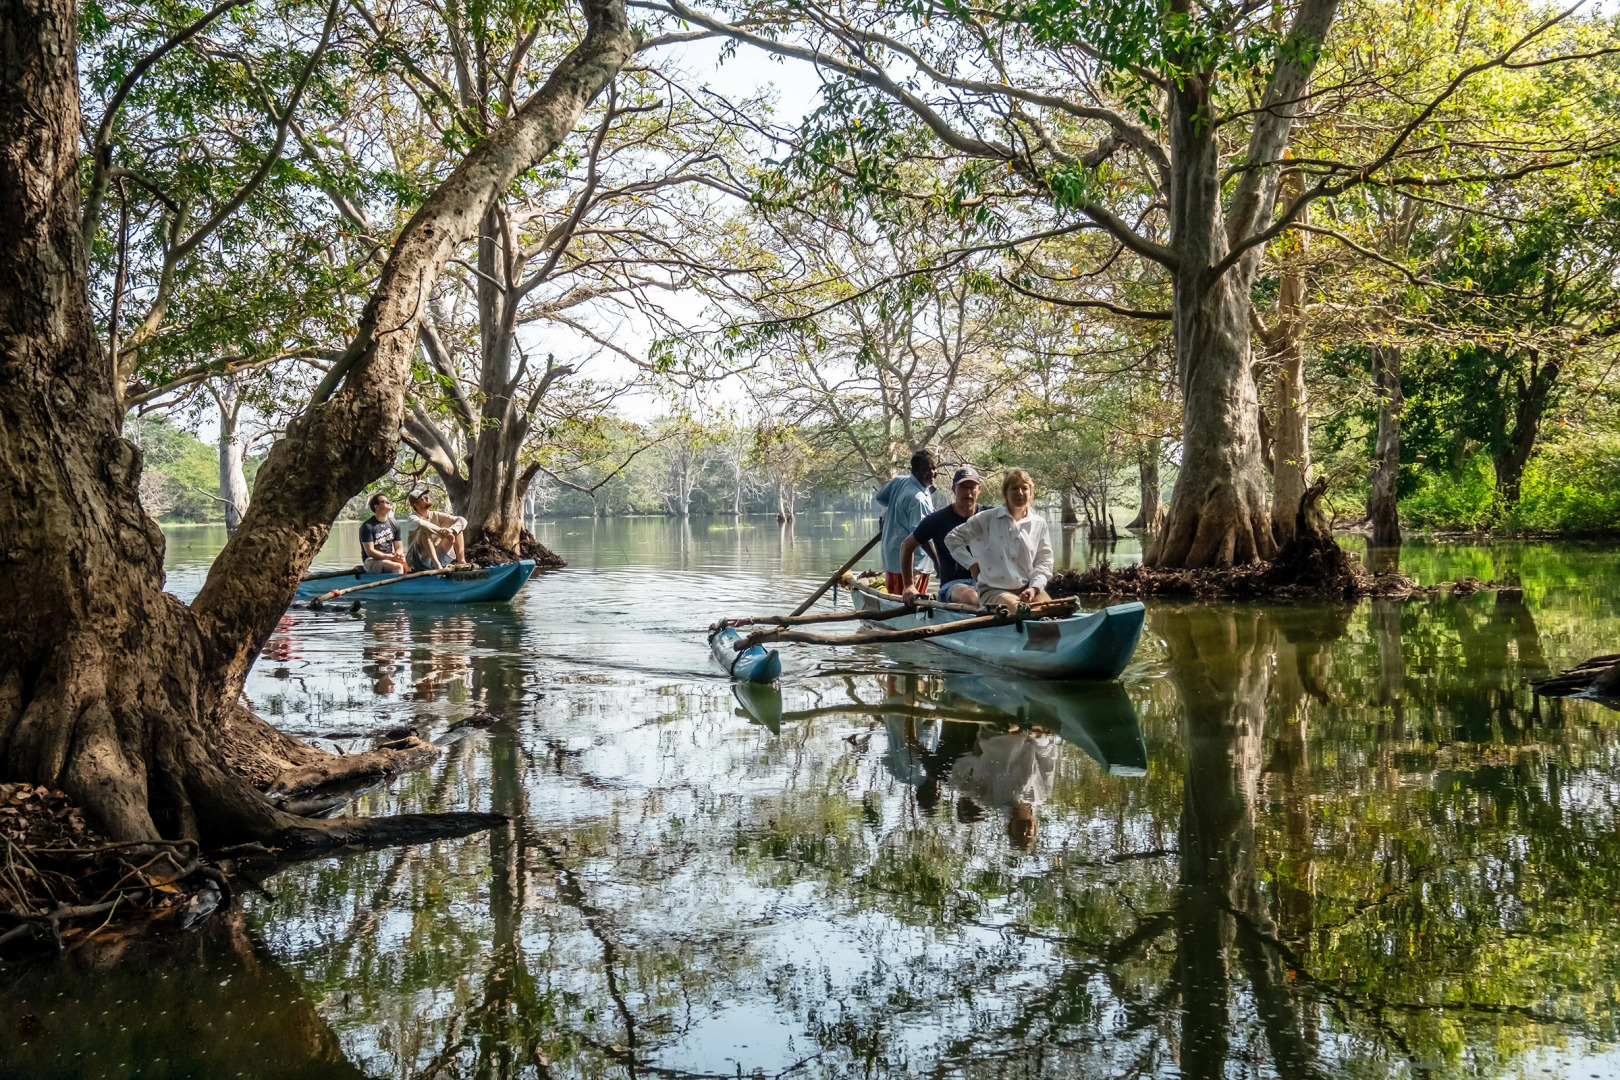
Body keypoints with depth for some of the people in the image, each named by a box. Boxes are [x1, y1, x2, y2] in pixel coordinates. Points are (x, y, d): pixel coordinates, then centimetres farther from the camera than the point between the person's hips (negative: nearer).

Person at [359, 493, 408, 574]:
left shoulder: (394, 524, 10)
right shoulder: (367, 526, -8)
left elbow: (398, 548, 13)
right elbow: (370, 551, -13)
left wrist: (399, 555, -13)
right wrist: (392, 557, -22)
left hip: (389, 559, 6)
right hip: (372, 561, -5)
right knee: (398, 567, -32)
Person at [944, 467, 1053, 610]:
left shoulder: (1039, 523, 11)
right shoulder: (987, 519, 3)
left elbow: (1044, 561, 9)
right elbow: (952, 539, 8)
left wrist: (1034, 587, -7)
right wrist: (972, 564, 0)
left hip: (1028, 588, 4)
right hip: (993, 590, -4)